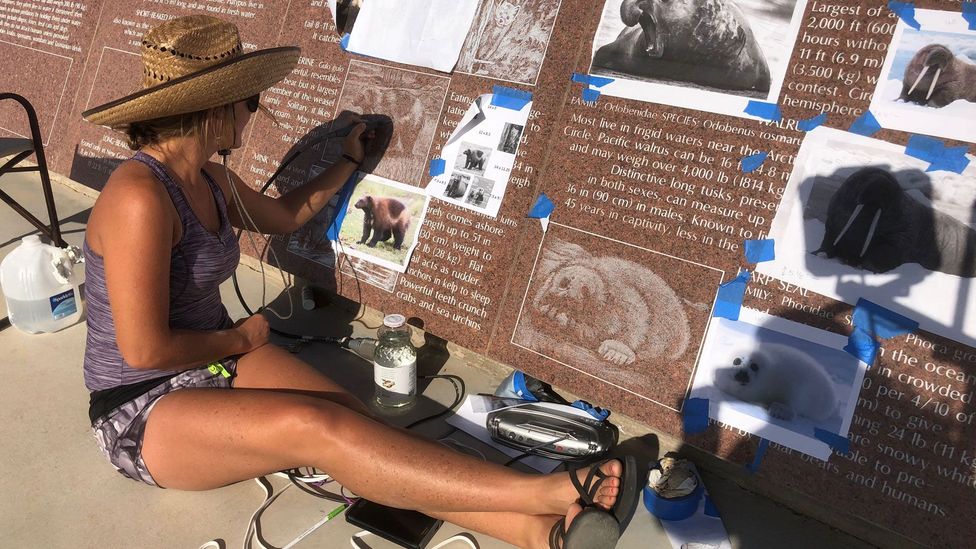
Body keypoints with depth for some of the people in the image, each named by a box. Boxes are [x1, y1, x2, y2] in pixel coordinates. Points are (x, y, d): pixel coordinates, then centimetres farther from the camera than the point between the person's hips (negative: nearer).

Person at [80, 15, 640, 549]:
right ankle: (548, 492, -35)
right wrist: (241, 337, -10)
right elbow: (145, 349, -26)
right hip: (142, 411, -7)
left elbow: (285, 215, 25)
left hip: (214, 361, 8)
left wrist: (350, 163, 32)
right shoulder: (140, 196, -25)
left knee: (353, 417, -20)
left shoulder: (211, 180, 5)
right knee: (318, 427, -31)